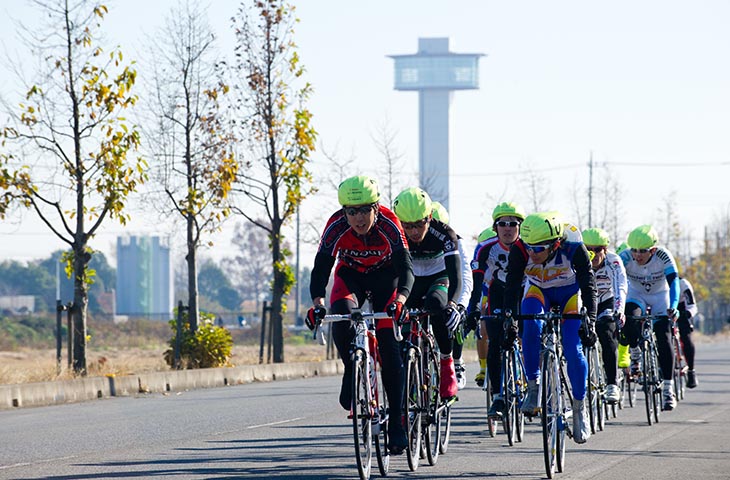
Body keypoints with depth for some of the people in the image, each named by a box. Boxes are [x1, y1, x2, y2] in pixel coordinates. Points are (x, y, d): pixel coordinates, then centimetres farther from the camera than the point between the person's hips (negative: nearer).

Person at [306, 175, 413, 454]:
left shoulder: (389, 224, -32)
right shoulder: (336, 227, -29)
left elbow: (405, 267, -38)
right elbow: (321, 267, -32)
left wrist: (400, 299, -56)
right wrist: (317, 303, -49)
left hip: (385, 276, -1)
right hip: (350, 274, 1)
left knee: (389, 346, -11)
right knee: (341, 315, -32)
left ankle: (396, 423, -6)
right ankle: (352, 373, -7)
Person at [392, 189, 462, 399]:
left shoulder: (444, 234, -29)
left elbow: (455, 276, -37)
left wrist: (453, 304, -56)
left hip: (440, 279, -3)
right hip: (413, 281, 3)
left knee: (436, 304, -35)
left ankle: (447, 365, -21)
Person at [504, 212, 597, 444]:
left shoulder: (573, 248, -34)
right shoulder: (520, 249, -31)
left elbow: (588, 285, -28)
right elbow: (512, 285, -26)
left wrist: (590, 320, -37)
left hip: (569, 292, -1)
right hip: (538, 290, 1)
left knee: (573, 350, -13)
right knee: (531, 326, -31)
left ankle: (580, 408, 3)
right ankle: (533, 388, -19)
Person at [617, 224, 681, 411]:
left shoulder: (663, 256, -30)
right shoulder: (625, 258, -29)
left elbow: (673, 281, -38)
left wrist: (673, 307, -55)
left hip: (660, 296, -1)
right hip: (636, 295, 1)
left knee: (663, 339, -15)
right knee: (630, 320, -32)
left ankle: (668, 390, -9)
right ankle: (635, 355, -1)